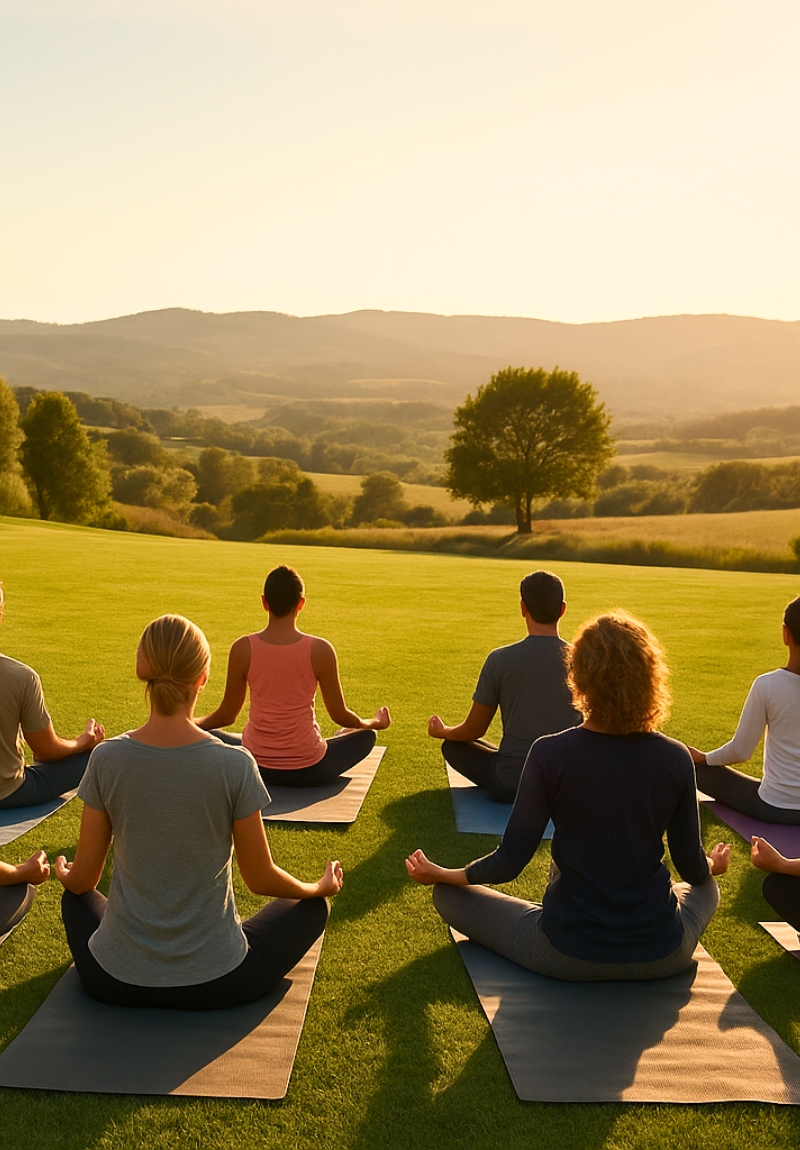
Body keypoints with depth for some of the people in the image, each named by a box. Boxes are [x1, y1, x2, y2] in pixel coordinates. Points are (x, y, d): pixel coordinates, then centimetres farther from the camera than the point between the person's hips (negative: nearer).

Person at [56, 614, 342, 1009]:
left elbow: (83, 878, -2)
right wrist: (321, 887, 13)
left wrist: (63, 873, 23)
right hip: (214, 983, -2)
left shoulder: (107, 759, -14)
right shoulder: (234, 765, -20)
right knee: (312, 907, 21)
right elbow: (261, 878, -8)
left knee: (77, 898, 34)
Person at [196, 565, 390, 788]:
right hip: (309, 771, 0)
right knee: (366, 735, 25)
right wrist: (377, 722, 19)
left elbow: (226, 715, 0)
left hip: (255, 768, 0)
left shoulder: (242, 648, -11)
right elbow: (340, 715, -3)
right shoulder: (320, 650, -14)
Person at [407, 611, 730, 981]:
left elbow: (508, 862, -12)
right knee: (705, 887, 35)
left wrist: (439, 874, 6)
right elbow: (693, 869, 1)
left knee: (449, 895, 16)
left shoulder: (550, 754, -18)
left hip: (568, 956, -2)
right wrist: (714, 865, 26)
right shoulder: (675, 759, -11)